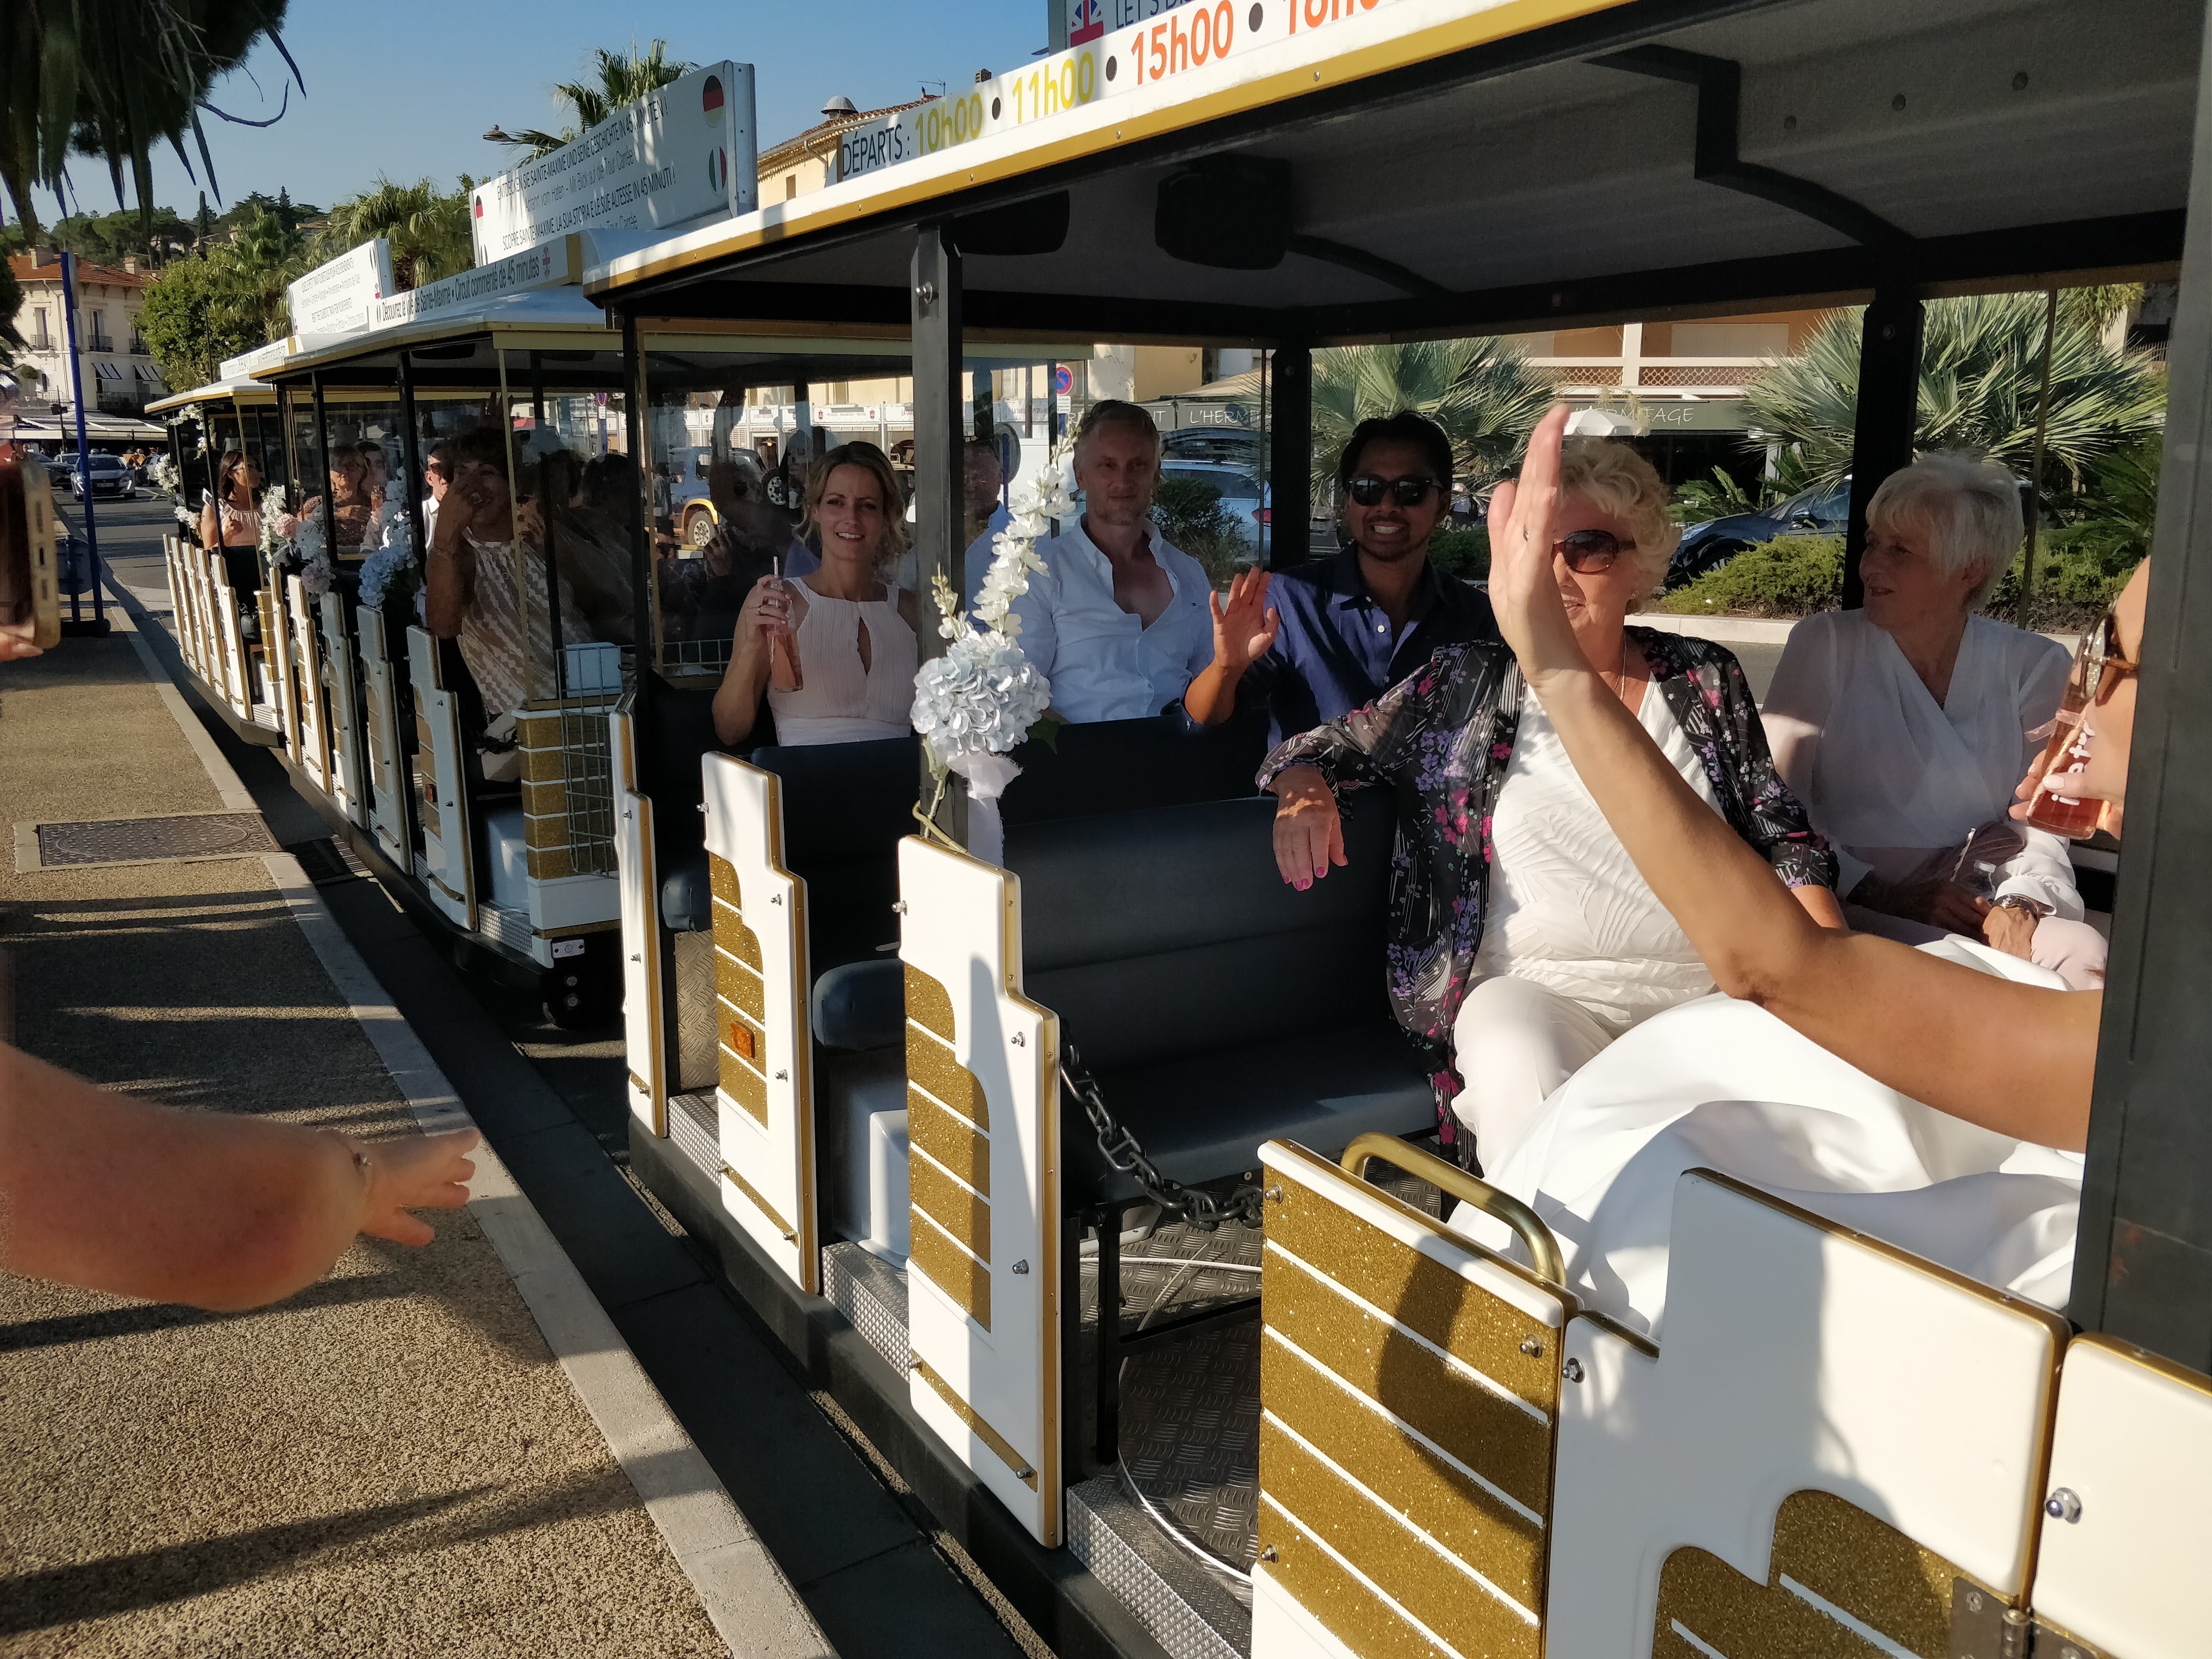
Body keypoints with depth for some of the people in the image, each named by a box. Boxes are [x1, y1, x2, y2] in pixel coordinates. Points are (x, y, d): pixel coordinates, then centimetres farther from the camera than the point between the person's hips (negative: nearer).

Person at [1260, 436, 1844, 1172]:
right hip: (1536, 983, -2)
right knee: (1524, 1075, -37)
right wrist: (1306, 792, -10)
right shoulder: (1467, 683, 8)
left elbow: (1782, 840, 13)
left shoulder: (1704, 677, 13)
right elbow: (1322, 746, 14)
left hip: (1709, 983, 3)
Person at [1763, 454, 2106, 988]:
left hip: (1983, 909, 3)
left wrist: (2021, 904, -17)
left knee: (2087, 956, -28)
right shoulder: (1826, 644, -1)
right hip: (1852, 911, -3)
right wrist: (1884, 895, -15)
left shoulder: (2033, 664, 6)